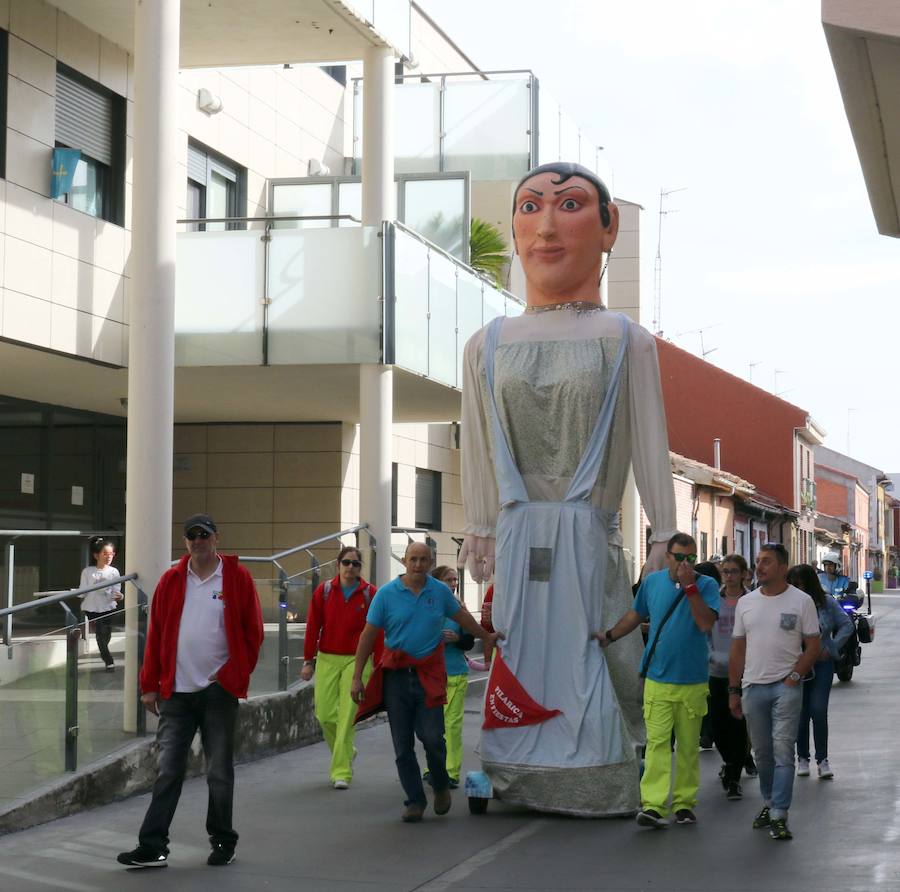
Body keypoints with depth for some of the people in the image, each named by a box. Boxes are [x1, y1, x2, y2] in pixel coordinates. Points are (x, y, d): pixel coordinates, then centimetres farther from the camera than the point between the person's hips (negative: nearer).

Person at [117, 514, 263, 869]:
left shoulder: (238, 578, -1)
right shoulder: (171, 581, 5)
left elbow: (252, 631, 1)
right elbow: (156, 635, 6)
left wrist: (239, 674, -5)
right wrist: (150, 685, 4)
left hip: (219, 690, -2)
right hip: (176, 692, 2)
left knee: (219, 773, 7)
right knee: (168, 770, 1)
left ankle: (223, 842, 20)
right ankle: (152, 847, 3)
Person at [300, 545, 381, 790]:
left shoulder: (370, 594, -1)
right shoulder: (324, 591, 3)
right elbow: (312, 627, 5)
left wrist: (378, 666, -3)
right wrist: (309, 661, 3)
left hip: (357, 661, -2)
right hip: (327, 659, 2)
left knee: (347, 717, -7)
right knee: (325, 714, 2)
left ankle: (341, 772, -2)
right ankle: (346, 753, 31)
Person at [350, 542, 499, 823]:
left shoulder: (440, 591, 5)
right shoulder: (386, 593, -2)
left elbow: (461, 616, 24)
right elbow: (368, 635, 0)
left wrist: (486, 637, 36)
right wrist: (357, 677, -2)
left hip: (429, 674, 0)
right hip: (396, 675, 0)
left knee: (432, 737, -9)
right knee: (403, 745, 3)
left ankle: (441, 786, 19)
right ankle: (415, 801, 14)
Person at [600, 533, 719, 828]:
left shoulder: (706, 585, -2)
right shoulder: (652, 581, 6)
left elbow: (706, 623, -17)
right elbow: (636, 615, 22)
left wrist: (689, 586, -20)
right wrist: (609, 635, 25)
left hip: (693, 681, -1)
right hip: (658, 679, 1)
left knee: (688, 745, 8)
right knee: (657, 741, -8)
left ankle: (683, 803, 17)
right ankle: (653, 805, -14)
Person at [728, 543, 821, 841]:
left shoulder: (801, 601, -1)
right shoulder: (745, 603, 10)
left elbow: (813, 646, -1)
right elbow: (737, 649, 13)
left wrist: (794, 676, -13)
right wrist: (734, 690, 9)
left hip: (786, 686, -4)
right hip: (753, 686, 4)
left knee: (782, 751, -9)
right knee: (762, 752, 11)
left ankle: (779, 816, -8)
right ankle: (769, 803, 27)